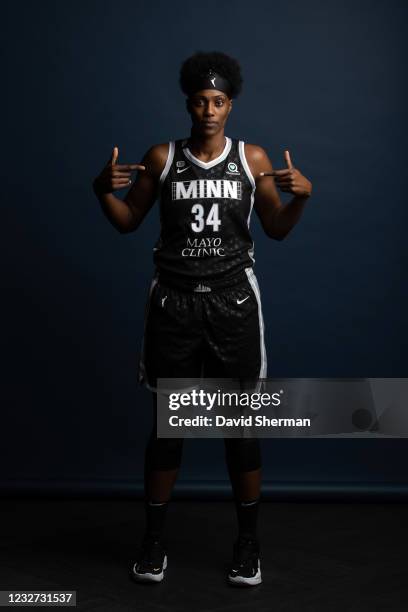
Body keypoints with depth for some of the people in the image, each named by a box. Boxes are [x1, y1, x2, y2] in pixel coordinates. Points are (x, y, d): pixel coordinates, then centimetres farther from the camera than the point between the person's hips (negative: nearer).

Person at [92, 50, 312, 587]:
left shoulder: (252, 158, 1)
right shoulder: (161, 158, 2)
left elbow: (277, 229, 6)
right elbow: (128, 222, 8)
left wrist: (302, 195, -12)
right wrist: (103, 189, -10)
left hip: (233, 302, 0)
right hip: (174, 302, 0)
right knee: (167, 424, 7)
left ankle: (248, 542, 20)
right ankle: (154, 539, 22)